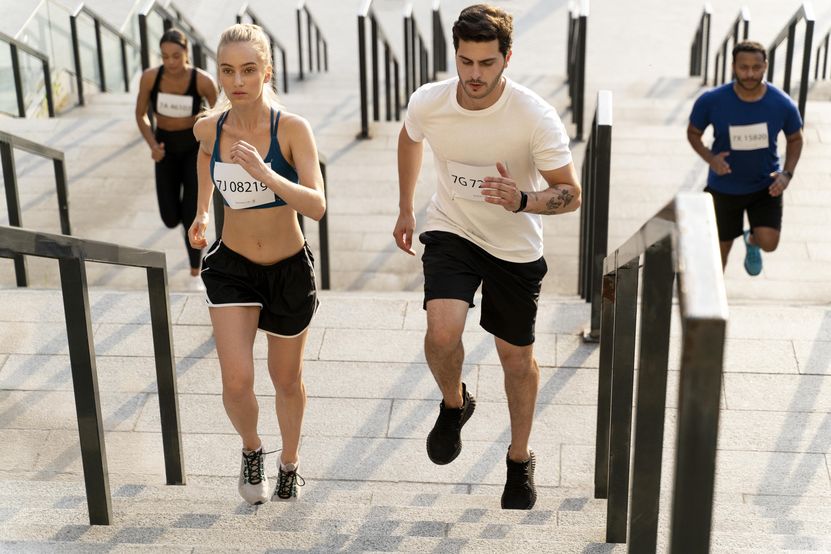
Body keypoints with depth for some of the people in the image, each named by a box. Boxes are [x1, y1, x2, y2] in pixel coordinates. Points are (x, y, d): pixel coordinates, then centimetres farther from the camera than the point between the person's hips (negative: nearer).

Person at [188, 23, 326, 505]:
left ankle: (291, 459, 45)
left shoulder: (292, 129, -20)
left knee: (287, 381, 16)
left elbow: (318, 207, -29)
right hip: (232, 267, 2)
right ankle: (252, 449, 22)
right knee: (237, 383, -12)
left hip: (290, 270, -1)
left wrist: (263, 172, -42)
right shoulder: (209, 127, -9)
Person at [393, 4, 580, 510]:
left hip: (516, 246, -1)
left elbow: (571, 194, -19)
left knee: (517, 356, 10)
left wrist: (522, 201, -39)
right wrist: (406, 208, 18)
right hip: (451, 231, 1)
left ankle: (520, 459, 35)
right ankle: (454, 404, 12)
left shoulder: (536, 116, -24)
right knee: (443, 332, -24)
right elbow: (410, 140, 10)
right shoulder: (428, 102, -15)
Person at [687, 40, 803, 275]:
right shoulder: (711, 101, -19)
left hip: (766, 186, 1)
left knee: (769, 242, -12)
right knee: (721, 248, 10)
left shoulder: (783, 104, -16)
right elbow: (693, 133, -2)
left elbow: (795, 139, 2)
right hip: (724, 188, 0)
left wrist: (787, 174, -13)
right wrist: (710, 158, -21)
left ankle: (752, 241, 27)